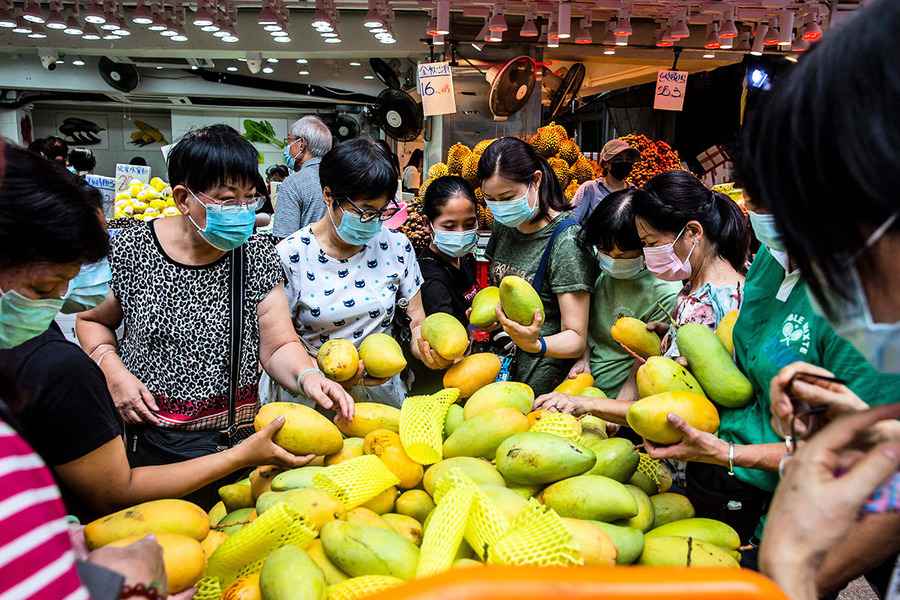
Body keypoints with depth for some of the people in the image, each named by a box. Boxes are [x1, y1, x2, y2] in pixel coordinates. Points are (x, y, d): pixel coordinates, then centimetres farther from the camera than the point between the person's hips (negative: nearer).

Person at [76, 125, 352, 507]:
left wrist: (307, 376, -28)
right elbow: (92, 320, 6)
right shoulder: (132, 251, -10)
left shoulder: (257, 255, -6)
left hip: (236, 441, 2)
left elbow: (278, 345, -8)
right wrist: (113, 370, -11)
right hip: (148, 441, -2)